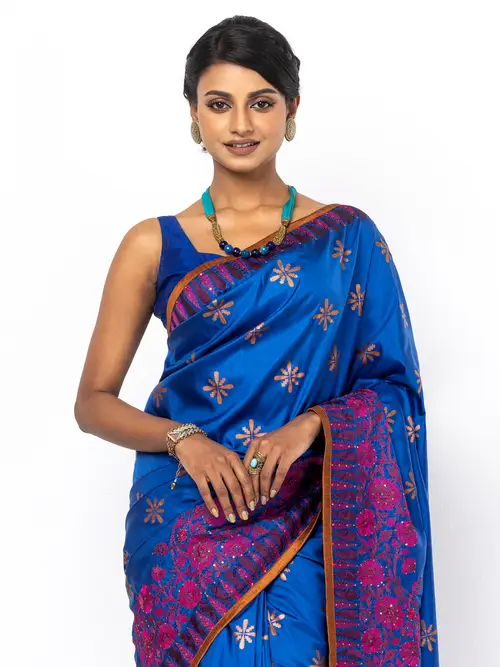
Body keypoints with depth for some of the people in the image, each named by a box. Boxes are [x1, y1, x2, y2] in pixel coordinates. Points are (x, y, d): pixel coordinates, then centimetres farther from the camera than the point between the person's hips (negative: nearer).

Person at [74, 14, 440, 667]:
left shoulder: (347, 239, 2)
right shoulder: (154, 245, 2)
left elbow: (394, 388, 2)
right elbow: (94, 401, 3)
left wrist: (310, 424, -16)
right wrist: (184, 439, -14)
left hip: (304, 525, 0)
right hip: (185, 522, 1)